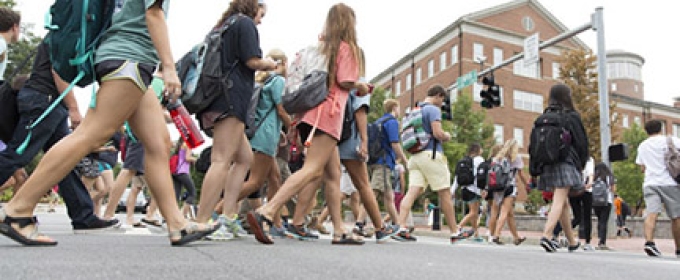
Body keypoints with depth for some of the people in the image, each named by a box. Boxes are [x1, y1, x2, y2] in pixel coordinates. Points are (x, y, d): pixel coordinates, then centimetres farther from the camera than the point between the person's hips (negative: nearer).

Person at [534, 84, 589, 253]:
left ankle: (572, 242, 26)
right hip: (566, 163, -6)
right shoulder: (572, 117, -3)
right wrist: (582, 164, 12)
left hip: (548, 163, 6)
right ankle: (547, 235, -26)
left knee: (563, 203, 15)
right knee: (559, 202, -11)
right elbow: (581, 142, -1)